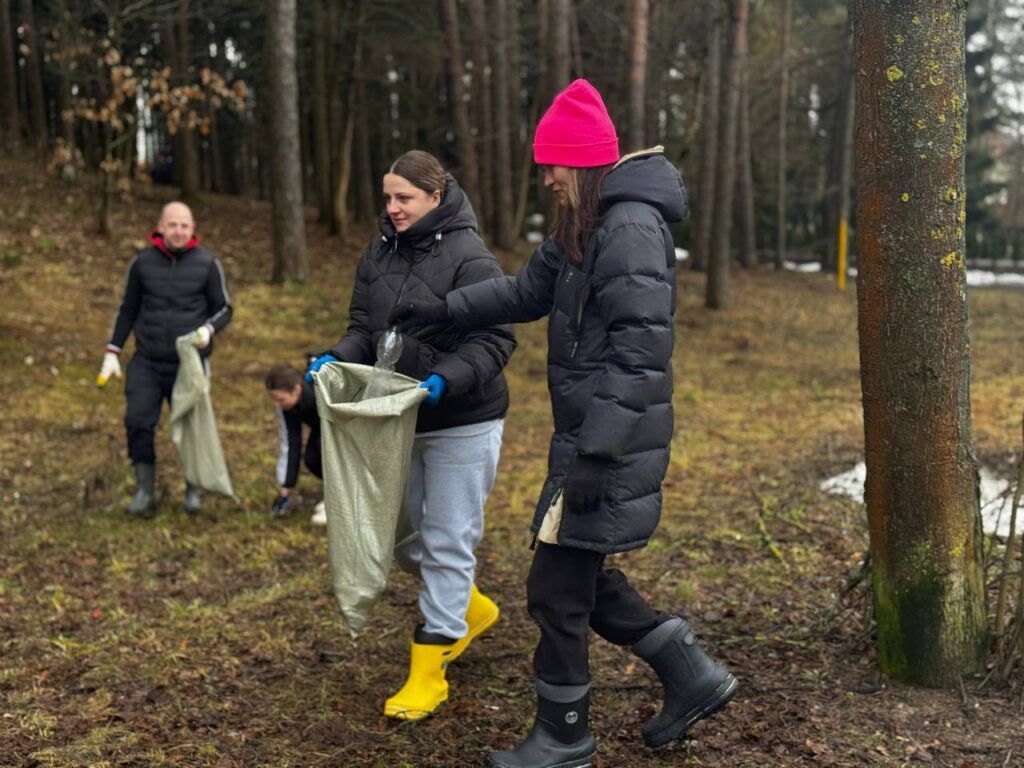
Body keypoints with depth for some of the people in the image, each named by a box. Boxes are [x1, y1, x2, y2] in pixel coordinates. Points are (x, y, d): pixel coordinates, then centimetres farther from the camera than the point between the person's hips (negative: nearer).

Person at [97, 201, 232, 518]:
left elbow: (224, 309, 5)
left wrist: (208, 329, -16)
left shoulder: (207, 263, -2)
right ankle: (144, 492, 4)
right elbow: (127, 309, 11)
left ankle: (193, 490, 24)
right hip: (146, 362, 1)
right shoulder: (142, 262, 2)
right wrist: (113, 353, 9)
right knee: (138, 422, -9)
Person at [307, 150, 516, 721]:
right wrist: (336, 358, -10)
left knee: (447, 543, 0)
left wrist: (445, 380, -34)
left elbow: (495, 341, -20)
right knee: (401, 538, 15)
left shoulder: (469, 257, -16)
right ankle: (472, 609, 41)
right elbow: (364, 328, 10)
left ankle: (429, 674, 10)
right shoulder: (381, 253, 6)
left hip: (461, 425, -7)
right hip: (401, 422, 8)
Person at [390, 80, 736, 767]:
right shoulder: (588, 227, 13)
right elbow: (528, 290, 25)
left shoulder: (632, 229, -18)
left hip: (614, 442, -10)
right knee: (581, 574, 17)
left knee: (558, 587, 2)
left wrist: (596, 453, -25)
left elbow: (637, 353, -24)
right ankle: (692, 677, 27)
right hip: (588, 432, 10)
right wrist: (444, 310, 19)